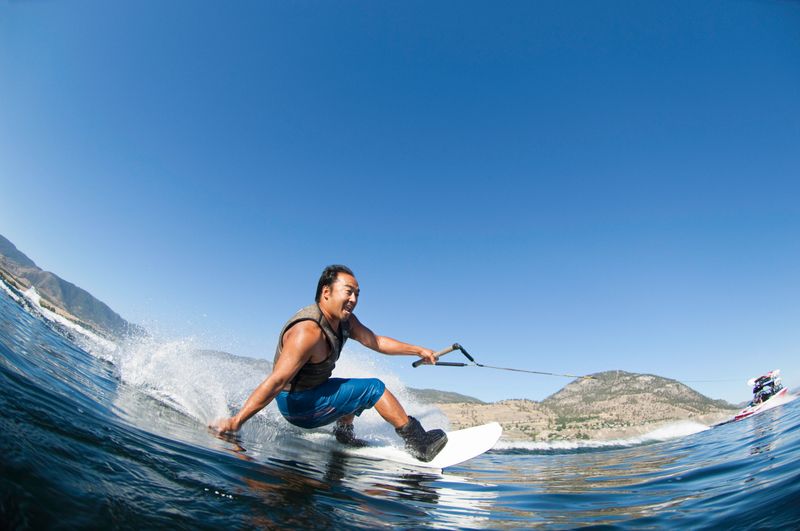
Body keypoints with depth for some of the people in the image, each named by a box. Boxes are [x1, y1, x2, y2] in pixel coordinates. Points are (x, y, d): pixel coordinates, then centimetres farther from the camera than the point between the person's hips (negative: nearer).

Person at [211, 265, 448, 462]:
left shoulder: (344, 320, -1)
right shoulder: (308, 332, -30)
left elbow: (377, 342, 7)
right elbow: (276, 382, -32)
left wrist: (418, 350, 7)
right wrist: (235, 422, -31)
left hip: (311, 391, 10)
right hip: (296, 404, -10)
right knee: (373, 388, -11)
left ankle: (344, 432, 28)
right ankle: (417, 443, -2)